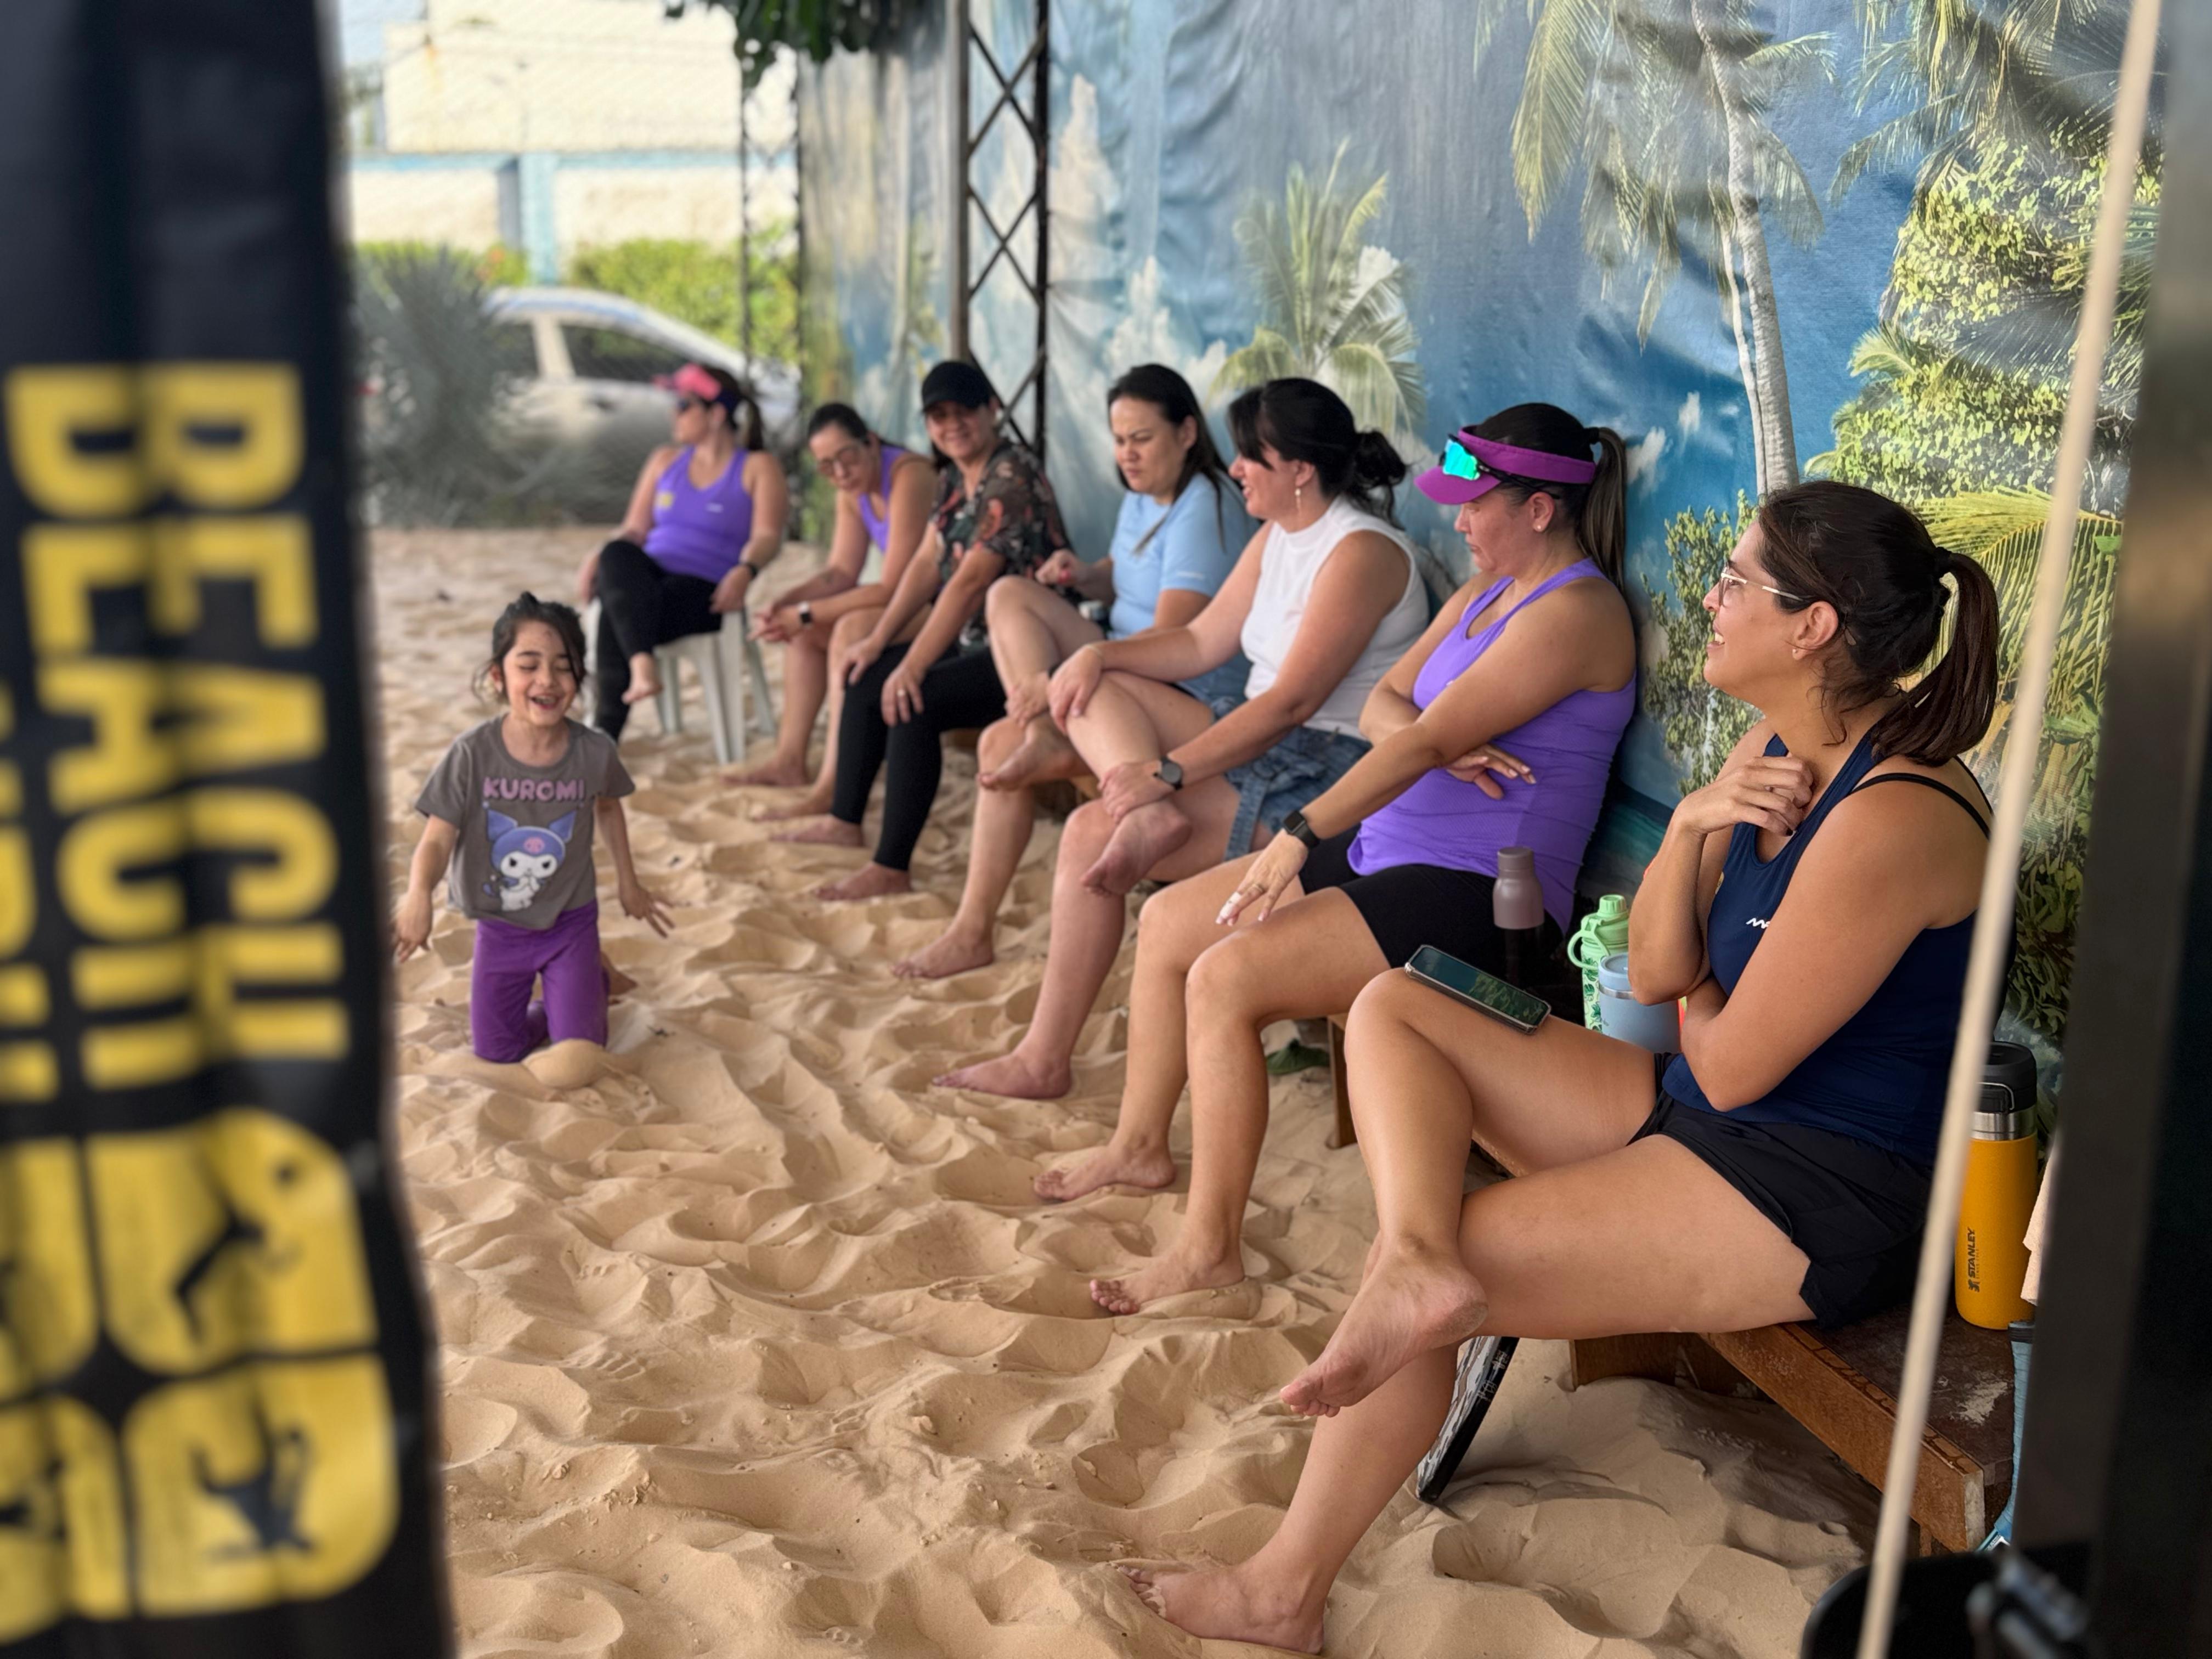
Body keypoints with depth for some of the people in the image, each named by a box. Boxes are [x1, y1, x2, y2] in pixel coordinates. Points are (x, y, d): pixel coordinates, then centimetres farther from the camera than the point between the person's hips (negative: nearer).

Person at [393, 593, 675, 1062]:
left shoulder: (594, 752, -17)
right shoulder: (473, 753, -22)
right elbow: (437, 839, -24)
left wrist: (628, 883, 14)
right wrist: (418, 896, -45)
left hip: (571, 922, 0)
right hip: (499, 928, 0)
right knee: (496, 1053, 7)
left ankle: (594, 982, 31)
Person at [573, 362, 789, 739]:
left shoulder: (759, 468, 8)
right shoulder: (665, 459, 24)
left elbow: (767, 536, -5)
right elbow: (635, 529, 20)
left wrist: (744, 571, -28)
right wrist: (596, 560, -2)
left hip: (705, 591, -4)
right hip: (648, 577, 4)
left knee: (618, 614, -33)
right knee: (617, 556, -35)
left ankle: (602, 734, -36)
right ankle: (642, 666, -56)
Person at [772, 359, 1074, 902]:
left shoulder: (1013, 478, -19)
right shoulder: (955, 479, 12)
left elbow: (971, 580, -25)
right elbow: (927, 564, 13)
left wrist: (913, 667, -26)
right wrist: (879, 640, 5)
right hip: (976, 640, 10)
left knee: (912, 704, -27)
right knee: (863, 678, 14)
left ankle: (891, 869, -22)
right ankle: (845, 821, 25)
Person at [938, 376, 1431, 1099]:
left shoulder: (1361, 552, -18)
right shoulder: (1277, 537, 12)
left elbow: (1294, 701, -24)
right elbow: (1201, 642, 14)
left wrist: (1167, 772, -27)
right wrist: (1100, 653, -3)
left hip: (1326, 775, -10)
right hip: (1262, 741, 10)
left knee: (1091, 834, -18)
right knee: (1092, 690, 2)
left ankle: (1044, 1060, -12)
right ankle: (1152, 816, -26)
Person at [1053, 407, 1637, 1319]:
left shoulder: (1576, 612, -16)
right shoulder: (1486, 591, 16)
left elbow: (1427, 739, -22)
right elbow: (1383, 704, 10)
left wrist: (1301, 834, -24)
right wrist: (1436, 741, -14)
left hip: (1475, 894, -10)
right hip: (1386, 851, 10)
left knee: (1225, 978, -24)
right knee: (1167, 921, 10)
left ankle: (1209, 1247, -13)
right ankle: (1140, 1144, 26)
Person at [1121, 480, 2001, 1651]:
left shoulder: (1890, 817, -25)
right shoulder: (1775, 745, 5)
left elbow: (1731, 1066, -20)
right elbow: (1654, 975, 3)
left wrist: (1693, 1005, 3)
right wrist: (1692, 826, -13)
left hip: (1820, 1198, -10)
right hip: (1701, 1112, 10)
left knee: (1439, 1282, -16)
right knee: (1391, 1009, 3)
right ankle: (1418, 1264, -19)